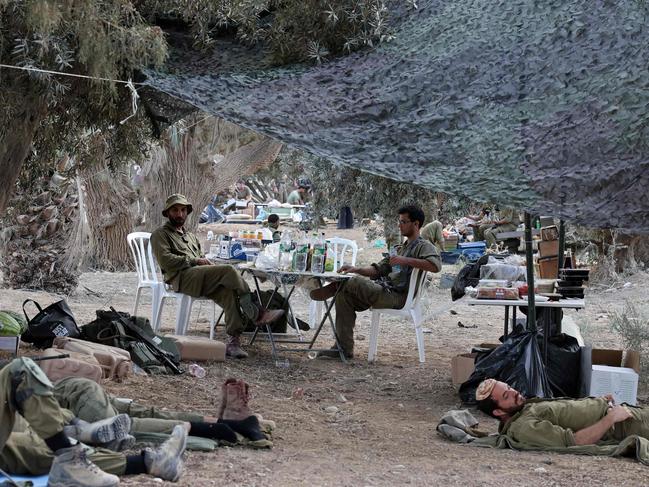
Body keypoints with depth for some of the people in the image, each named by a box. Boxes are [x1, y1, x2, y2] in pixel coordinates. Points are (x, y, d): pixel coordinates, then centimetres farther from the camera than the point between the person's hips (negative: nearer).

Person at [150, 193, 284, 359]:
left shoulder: (191, 236, 38)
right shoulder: (160, 234, 14)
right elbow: (165, 259, -4)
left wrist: (207, 262, 8)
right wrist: (194, 260, -8)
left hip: (202, 278, 7)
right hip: (182, 277, -7)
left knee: (228, 292, -27)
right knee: (229, 270, -27)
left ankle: (233, 342, -35)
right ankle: (255, 313, -27)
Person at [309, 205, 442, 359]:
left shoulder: (424, 246, 0)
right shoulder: (401, 248, 29)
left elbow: (435, 266, -22)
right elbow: (378, 269, 24)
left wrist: (405, 260, -22)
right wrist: (357, 269, 7)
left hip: (399, 297, -9)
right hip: (384, 290, 9)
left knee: (353, 282, -24)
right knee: (344, 296, -6)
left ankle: (335, 287, 11)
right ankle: (344, 348, -6)